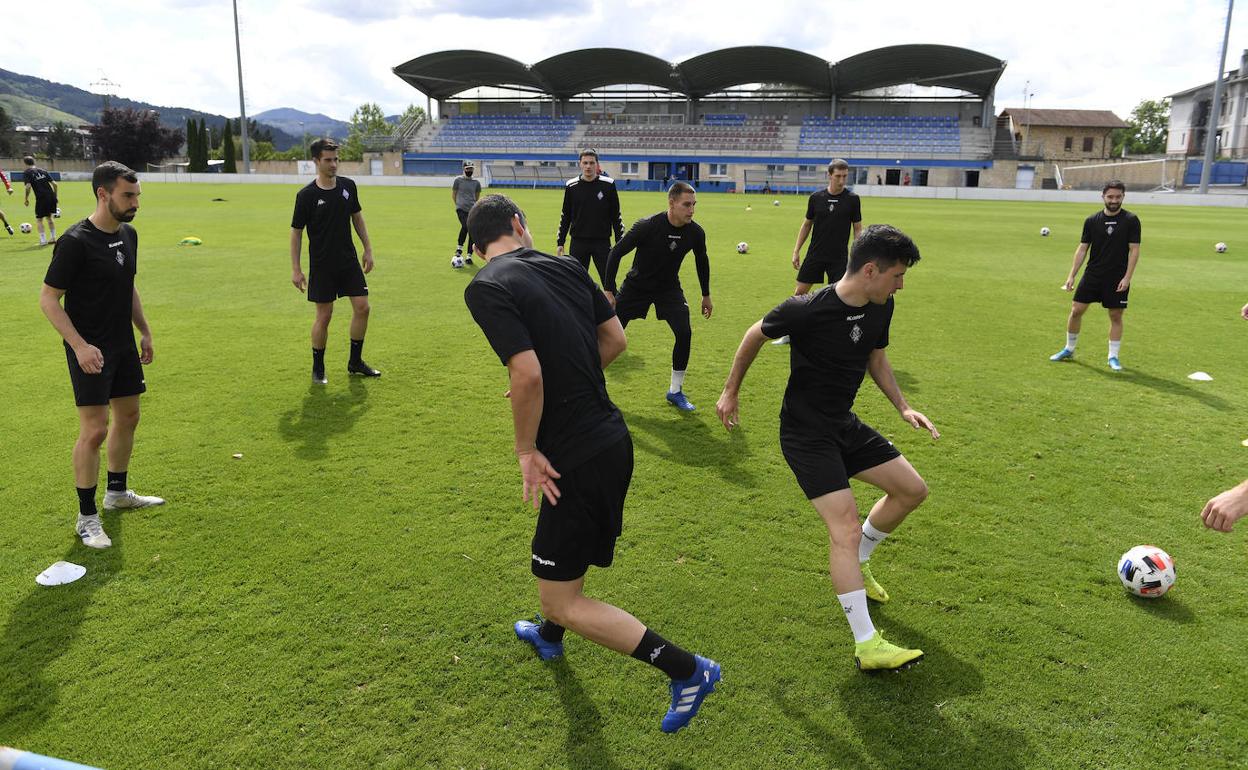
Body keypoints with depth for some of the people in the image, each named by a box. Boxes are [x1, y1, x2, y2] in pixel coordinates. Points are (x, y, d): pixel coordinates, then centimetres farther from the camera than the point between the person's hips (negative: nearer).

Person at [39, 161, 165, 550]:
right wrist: (79, 345, -22)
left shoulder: (128, 234, 6)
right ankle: (86, 517, 6)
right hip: (90, 351, -8)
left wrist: (144, 331, 17)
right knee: (94, 430, -7)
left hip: (124, 345, 8)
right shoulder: (75, 241, -18)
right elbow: (48, 298, -15)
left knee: (128, 417, 17)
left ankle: (117, 492, 35)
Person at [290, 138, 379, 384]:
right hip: (321, 265, -4)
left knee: (362, 307, 1)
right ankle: (318, 368, 16)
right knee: (324, 315, -1)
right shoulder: (306, 195, -11)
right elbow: (296, 231, -6)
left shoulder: (348, 186, 1)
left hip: (349, 261, 5)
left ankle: (355, 362, 17)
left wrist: (368, 249, 11)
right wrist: (295, 269, -8)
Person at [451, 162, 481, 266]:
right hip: (461, 209, -3)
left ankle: (469, 256, 9)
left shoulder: (476, 183, 13)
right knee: (465, 227, -27)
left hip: (472, 210, 3)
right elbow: (453, 195, 13)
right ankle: (459, 248, -6)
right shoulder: (458, 180, 6)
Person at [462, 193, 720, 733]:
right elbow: (615, 338, 11)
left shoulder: (486, 288, -15)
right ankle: (550, 637, 58)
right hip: (611, 436, 9)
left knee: (562, 601, 4)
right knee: (563, 553, 33)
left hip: (576, 458, -8)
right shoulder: (567, 266, 6)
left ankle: (687, 670, 7)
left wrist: (527, 451, -13)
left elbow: (528, 374, -26)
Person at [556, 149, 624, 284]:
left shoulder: (608, 184, -2)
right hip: (578, 243, 1)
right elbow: (565, 216, 10)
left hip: (602, 242, -1)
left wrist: (620, 242, -1)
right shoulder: (571, 186, 2)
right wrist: (560, 242, 7)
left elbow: (616, 216, 3)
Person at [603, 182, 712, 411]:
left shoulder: (696, 233, -14)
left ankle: (675, 391, 2)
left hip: (669, 288, 3)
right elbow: (616, 253, -17)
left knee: (684, 333, -15)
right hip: (636, 285, -2)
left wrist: (706, 295, 14)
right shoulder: (647, 226, -26)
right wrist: (608, 290, -18)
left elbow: (702, 261, 7)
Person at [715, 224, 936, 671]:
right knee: (846, 528, -16)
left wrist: (903, 407, 3)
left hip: (844, 425, 8)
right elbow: (755, 336, -7)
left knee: (912, 490, 12)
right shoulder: (806, 310, -25)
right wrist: (731, 392, 3)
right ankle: (867, 647, -10)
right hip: (805, 434, -8)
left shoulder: (881, 308, -4)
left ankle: (856, 564, 34)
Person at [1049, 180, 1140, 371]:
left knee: (1116, 316, 2)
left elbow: (1134, 250, -5)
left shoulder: (1131, 220, -4)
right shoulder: (1092, 221, 3)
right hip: (1092, 275, 2)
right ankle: (1069, 349, 19)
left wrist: (1127, 278, -13)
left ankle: (1113, 357, 13)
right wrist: (1072, 275, 0)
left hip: (1117, 278, -2)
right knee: (1076, 310, 2)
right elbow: (1082, 249, 6)